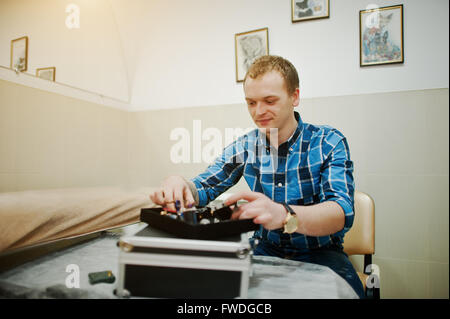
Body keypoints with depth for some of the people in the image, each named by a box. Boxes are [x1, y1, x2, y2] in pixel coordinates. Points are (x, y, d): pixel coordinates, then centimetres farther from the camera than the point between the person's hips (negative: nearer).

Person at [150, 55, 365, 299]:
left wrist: (284, 215, -46)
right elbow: (204, 188, 4)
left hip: (319, 253, -2)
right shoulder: (244, 146, 1)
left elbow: (342, 212, -24)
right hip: (265, 250, 2)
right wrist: (179, 185, -22)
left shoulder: (329, 142, -10)